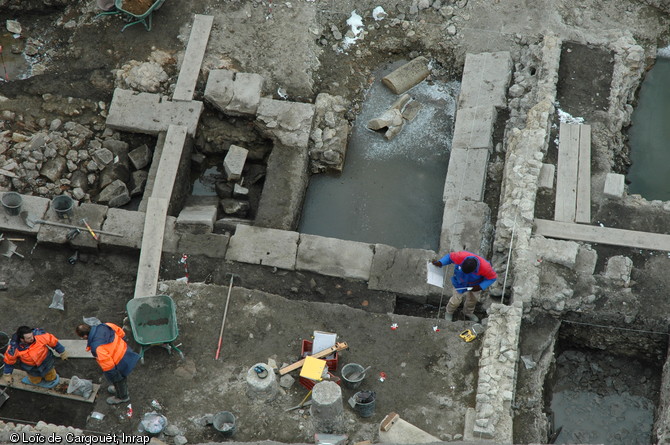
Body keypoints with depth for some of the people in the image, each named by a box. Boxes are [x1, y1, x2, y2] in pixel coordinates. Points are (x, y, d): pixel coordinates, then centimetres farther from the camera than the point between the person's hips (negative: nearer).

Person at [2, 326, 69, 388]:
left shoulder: (39, 335, -37)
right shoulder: (14, 347, -33)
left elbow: (53, 341, -20)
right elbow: (9, 360, -13)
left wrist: (62, 352, -7)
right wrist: (7, 375, -2)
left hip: (45, 362, 0)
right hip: (31, 367, 0)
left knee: (51, 379, 23)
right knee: (35, 381, 23)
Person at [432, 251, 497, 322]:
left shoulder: (485, 267, -42)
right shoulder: (461, 256, -43)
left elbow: (492, 277, -23)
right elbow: (450, 257, -21)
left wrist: (480, 287, -30)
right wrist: (440, 263, -35)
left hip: (475, 284, 1)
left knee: (473, 299, 23)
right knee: (456, 300, 11)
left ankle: (468, 313, 56)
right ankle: (449, 312, 45)